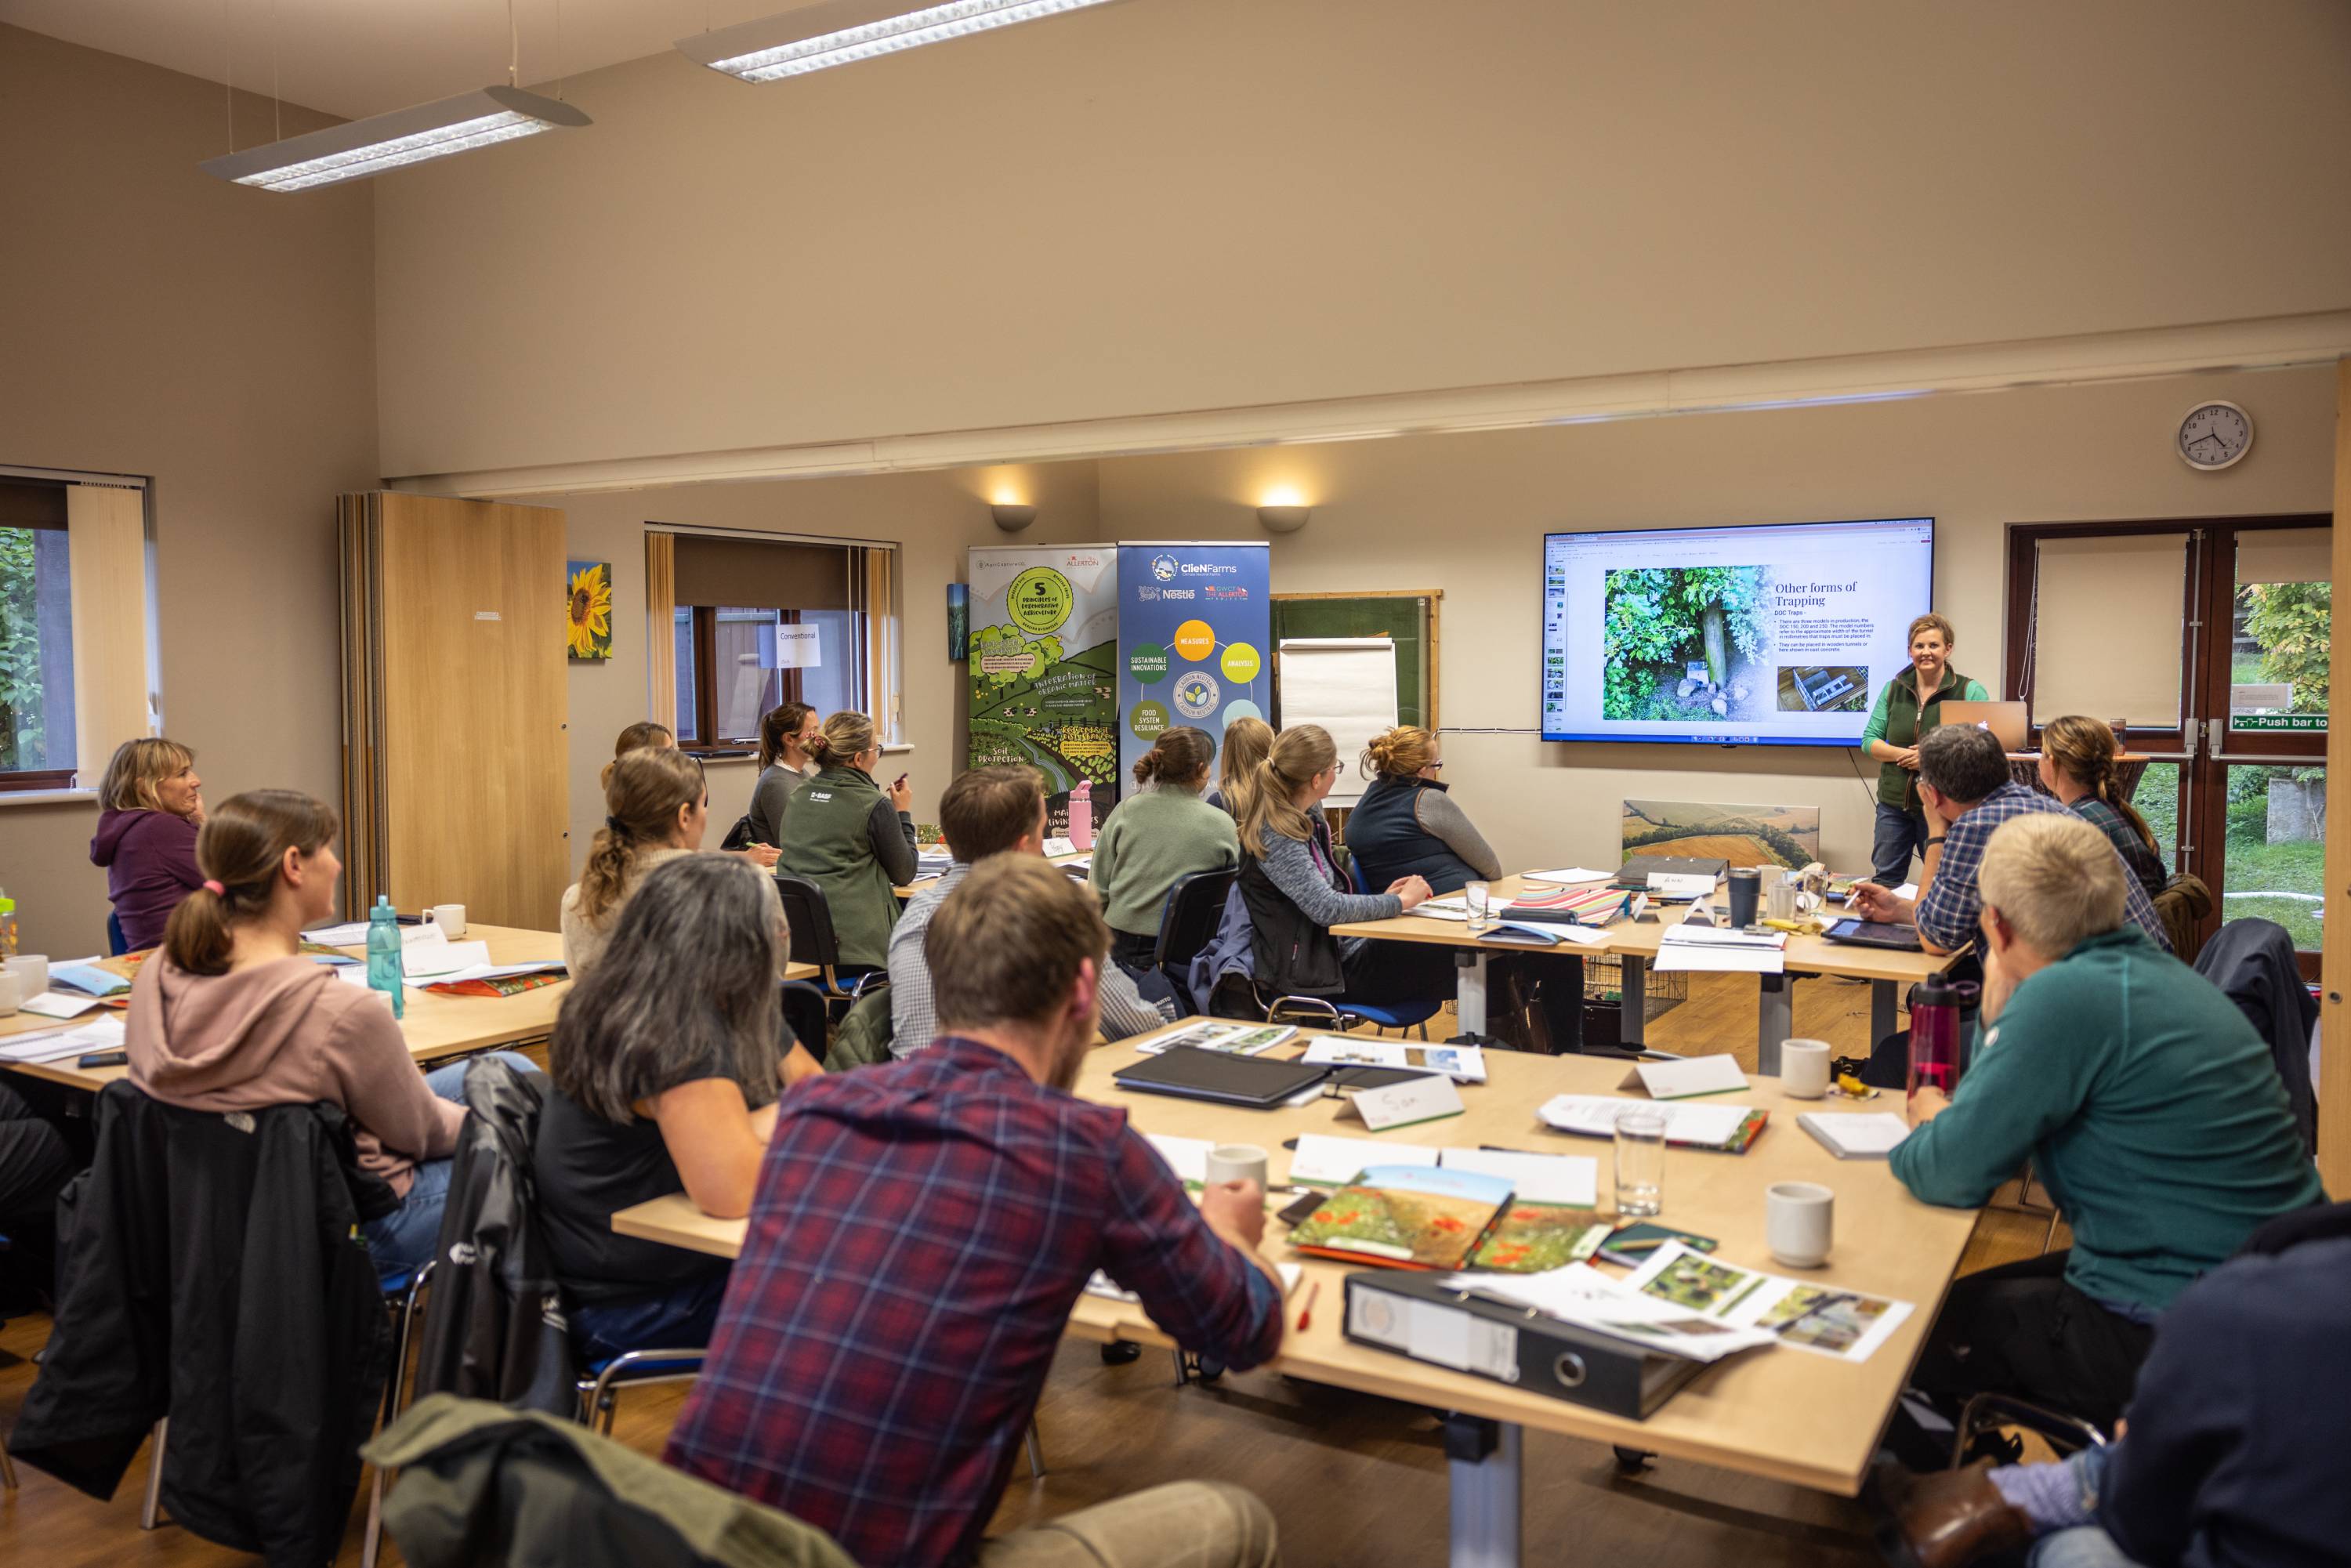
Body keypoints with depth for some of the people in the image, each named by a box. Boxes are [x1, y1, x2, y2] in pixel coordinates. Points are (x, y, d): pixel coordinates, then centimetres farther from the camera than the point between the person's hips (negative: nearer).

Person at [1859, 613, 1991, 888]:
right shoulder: (1893, 689, 7)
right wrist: (1906, 754, -12)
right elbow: (1869, 741, 5)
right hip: (1894, 803, 3)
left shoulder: (1970, 692, -3)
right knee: (1884, 880, 9)